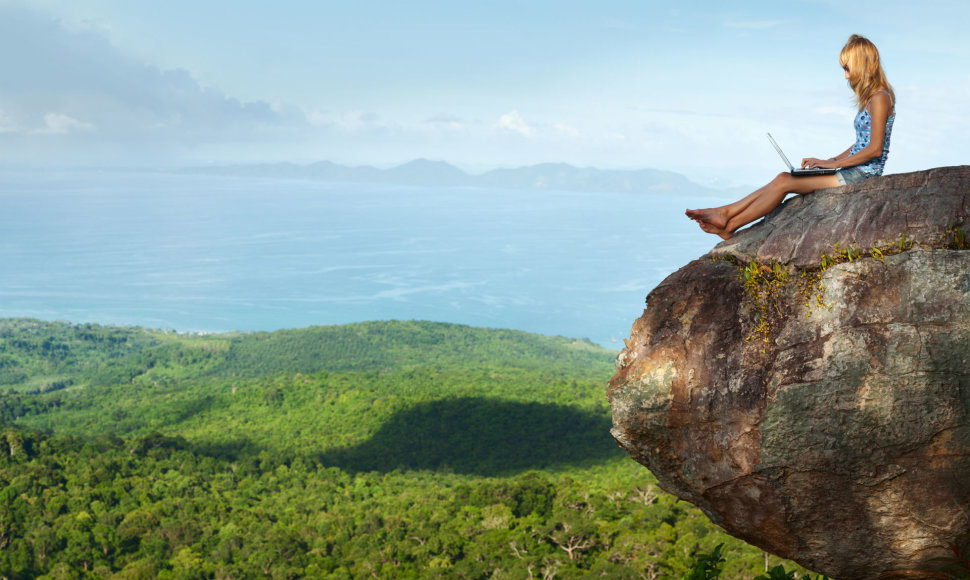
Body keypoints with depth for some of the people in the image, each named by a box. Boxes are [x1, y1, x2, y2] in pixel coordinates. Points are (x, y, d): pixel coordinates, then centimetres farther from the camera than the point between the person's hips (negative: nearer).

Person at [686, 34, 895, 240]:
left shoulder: (879, 98, -13)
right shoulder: (871, 98, 18)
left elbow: (875, 149, -20)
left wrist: (832, 164, -15)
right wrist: (831, 160, 9)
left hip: (861, 175, -9)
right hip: (854, 172, 9)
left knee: (784, 182, -14)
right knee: (783, 179, -2)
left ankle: (729, 226, -9)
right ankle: (724, 213, -6)